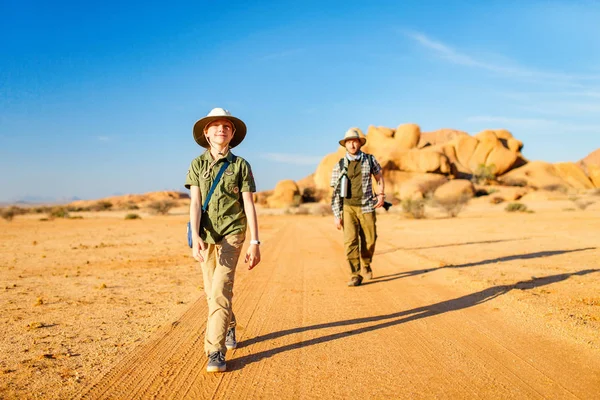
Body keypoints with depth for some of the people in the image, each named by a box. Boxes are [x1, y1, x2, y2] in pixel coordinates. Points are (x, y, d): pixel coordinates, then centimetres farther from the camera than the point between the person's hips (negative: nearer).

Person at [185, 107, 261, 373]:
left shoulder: (240, 165, -1)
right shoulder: (197, 164, 3)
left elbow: (249, 205, -2)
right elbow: (195, 202, -7)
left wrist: (255, 242, -8)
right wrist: (195, 237, -22)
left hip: (231, 233, -2)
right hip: (206, 234, 3)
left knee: (220, 290, -14)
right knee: (212, 291, 12)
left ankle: (216, 352, -10)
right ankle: (229, 328, 40)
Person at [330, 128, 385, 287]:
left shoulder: (370, 160, 1)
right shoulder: (340, 166, 0)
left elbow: (379, 177, 17)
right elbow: (336, 192, 2)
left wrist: (381, 194, 1)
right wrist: (336, 215, -2)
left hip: (366, 208, 1)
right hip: (348, 208, -1)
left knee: (369, 240, 5)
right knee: (350, 241, -11)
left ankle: (366, 265, 33)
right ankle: (355, 275, -4)